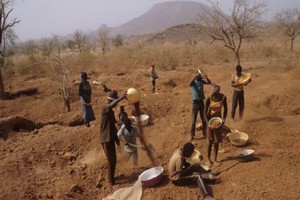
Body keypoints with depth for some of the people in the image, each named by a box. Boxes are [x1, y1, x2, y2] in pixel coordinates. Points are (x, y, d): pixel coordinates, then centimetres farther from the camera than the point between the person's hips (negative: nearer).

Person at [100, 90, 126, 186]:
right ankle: (111, 180, 13)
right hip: (105, 139, -9)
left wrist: (116, 138, 22)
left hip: (110, 138, 9)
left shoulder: (111, 112, 13)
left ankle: (111, 177, 33)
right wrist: (122, 97, -41)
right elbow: (112, 105, -39)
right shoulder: (104, 109, -14)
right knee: (111, 161, -1)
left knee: (113, 160, 17)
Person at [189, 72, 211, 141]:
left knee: (204, 119, 10)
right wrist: (195, 76, -39)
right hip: (195, 102, -4)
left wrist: (206, 77, -22)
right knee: (193, 120, 0)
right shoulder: (193, 82, -8)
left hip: (201, 102, 4)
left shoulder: (201, 81, 6)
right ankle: (192, 135, 8)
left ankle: (204, 133, 23)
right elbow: (190, 83, -31)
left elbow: (209, 82, -4)